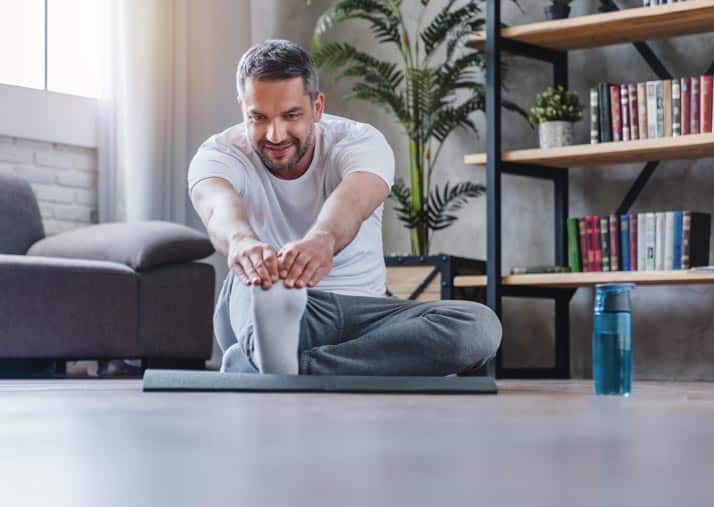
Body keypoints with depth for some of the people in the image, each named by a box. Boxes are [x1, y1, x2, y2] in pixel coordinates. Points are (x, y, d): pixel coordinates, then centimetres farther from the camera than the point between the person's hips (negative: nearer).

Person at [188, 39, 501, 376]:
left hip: (358, 317, 2)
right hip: (258, 312, -1)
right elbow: (218, 203, -32)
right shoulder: (219, 154, -6)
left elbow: (353, 200, -32)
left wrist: (323, 239, -58)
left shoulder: (361, 141, -6)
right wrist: (241, 240, -59)